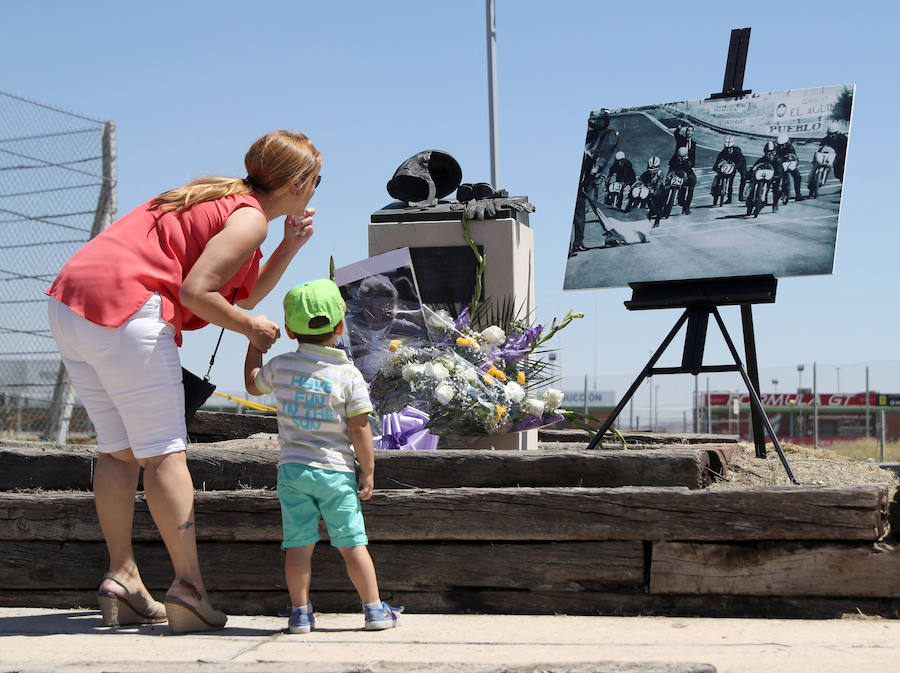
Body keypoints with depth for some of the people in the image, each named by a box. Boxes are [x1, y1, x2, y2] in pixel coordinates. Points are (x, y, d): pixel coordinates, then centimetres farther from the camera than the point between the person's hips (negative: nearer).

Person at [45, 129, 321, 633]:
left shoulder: (224, 199, 25)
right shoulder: (249, 218, -3)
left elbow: (246, 294, 27)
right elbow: (195, 291, -14)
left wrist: (290, 246, 19)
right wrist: (250, 328, 0)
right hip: (125, 311, -9)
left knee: (120, 449, 13)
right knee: (164, 452, -5)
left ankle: (122, 578, 12)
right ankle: (189, 588, -5)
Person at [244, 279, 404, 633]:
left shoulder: (280, 366, 0)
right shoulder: (349, 375, -7)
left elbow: (253, 384, 22)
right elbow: (359, 428, -8)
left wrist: (255, 342, 34)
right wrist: (368, 471, 0)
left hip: (292, 468, 2)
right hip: (335, 471, -2)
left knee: (298, 544, 5)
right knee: (352, 543, 4)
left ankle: (300, 612, 6)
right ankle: (374, 609, 9)